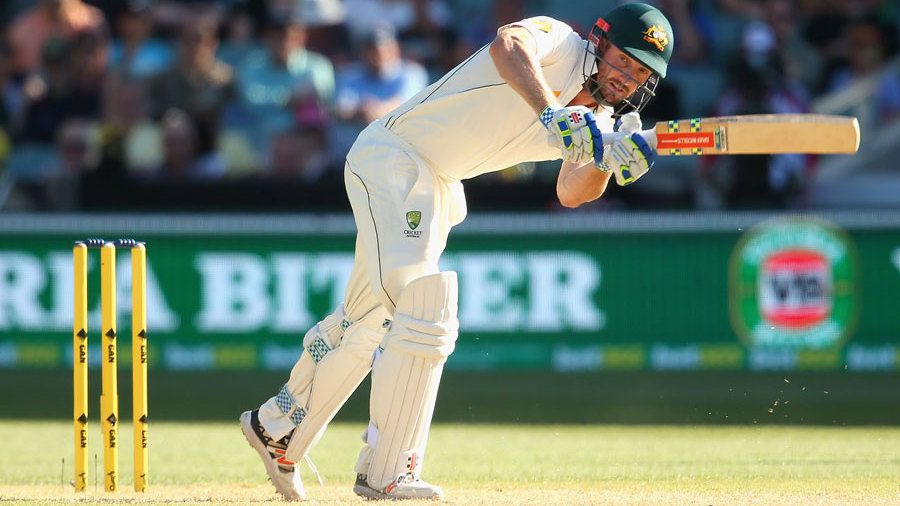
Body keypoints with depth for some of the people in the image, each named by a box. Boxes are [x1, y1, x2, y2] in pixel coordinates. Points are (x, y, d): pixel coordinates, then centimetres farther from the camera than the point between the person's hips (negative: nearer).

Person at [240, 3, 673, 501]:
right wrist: (551, 114, -55)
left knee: (371, 319, 19)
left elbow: (570, 193, -8)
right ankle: (385, 474, -17)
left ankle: (276, 428, 38)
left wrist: (608, 162, -27)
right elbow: (509, 45, -42)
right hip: (392, 157, -10)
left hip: (437, 188, 10)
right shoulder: (559, 42, -19)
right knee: (425, 306, -20)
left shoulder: (595, 121, 3)